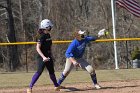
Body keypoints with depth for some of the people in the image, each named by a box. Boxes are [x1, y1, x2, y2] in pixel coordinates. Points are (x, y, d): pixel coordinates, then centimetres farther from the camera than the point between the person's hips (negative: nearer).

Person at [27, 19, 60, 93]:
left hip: (48, 57, 8)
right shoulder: (41, 36, -17)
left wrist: (51, 56, 21)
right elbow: (38, 48, -22)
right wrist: (43, 57, -31)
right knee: (39, 71, -17)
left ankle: (56, 86, 34)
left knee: (51, 72, 18)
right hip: (42, 57, -8)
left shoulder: (48, 35, 10)